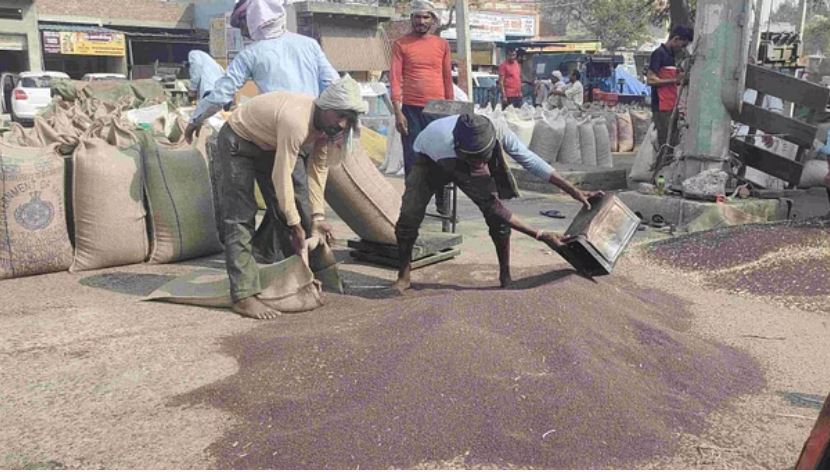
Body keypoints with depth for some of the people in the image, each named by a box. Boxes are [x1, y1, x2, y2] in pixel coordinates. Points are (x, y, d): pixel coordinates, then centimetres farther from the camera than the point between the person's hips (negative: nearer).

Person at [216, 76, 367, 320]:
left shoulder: (325, 123, -14)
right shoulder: (296, 122, -39)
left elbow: (319, 168, -7)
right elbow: (281, 177, -34)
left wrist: (318, 216, -10)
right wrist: (295, 225, -26)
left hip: (269, 143, 8)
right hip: (238, 141, -8)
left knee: (283, 210, 7)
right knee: (241, 217, -14)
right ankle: (244, 296, -15)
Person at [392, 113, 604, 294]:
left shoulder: (498, 131, -38)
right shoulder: (449, 155, -46)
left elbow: (530, 160, -21)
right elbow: (490, 205, -41)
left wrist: (575, 192, -21)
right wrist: (539, 235, -41)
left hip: (462, 156, 3)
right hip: (431, 159, -3)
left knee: (496, 218, -17)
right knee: (409, 216, -21)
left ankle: (506, 276, 1)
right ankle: (404, 275, 3)